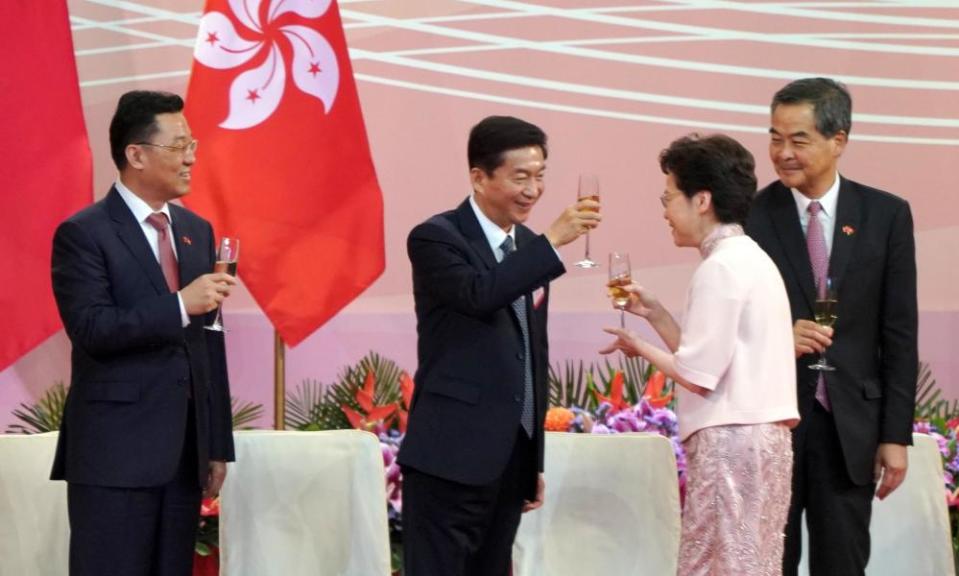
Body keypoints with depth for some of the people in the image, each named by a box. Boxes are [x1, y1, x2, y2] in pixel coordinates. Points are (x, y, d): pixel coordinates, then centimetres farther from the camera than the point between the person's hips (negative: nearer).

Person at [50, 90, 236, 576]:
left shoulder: (197, 231, 15)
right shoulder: (83, 234, -6)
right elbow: (90, 328, -17)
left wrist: (218, 442, 13)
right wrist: (180, 306, -23)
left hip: (184, 450, 6)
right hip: (116, 452, -6)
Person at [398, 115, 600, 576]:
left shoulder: (528, 246, 14)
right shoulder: (436, 239, -8)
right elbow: (479, 294, -29)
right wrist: (554, 241, -28)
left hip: (511, 455, 8)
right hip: (452, 456, -7)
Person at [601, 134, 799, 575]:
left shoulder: (722, 267, -14)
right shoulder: (749, 258, 17)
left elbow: (698, 375, -16)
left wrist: (640, 349, -1)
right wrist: (654, 313, 15)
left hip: (730, 440, -10)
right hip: (760, 435, 10)